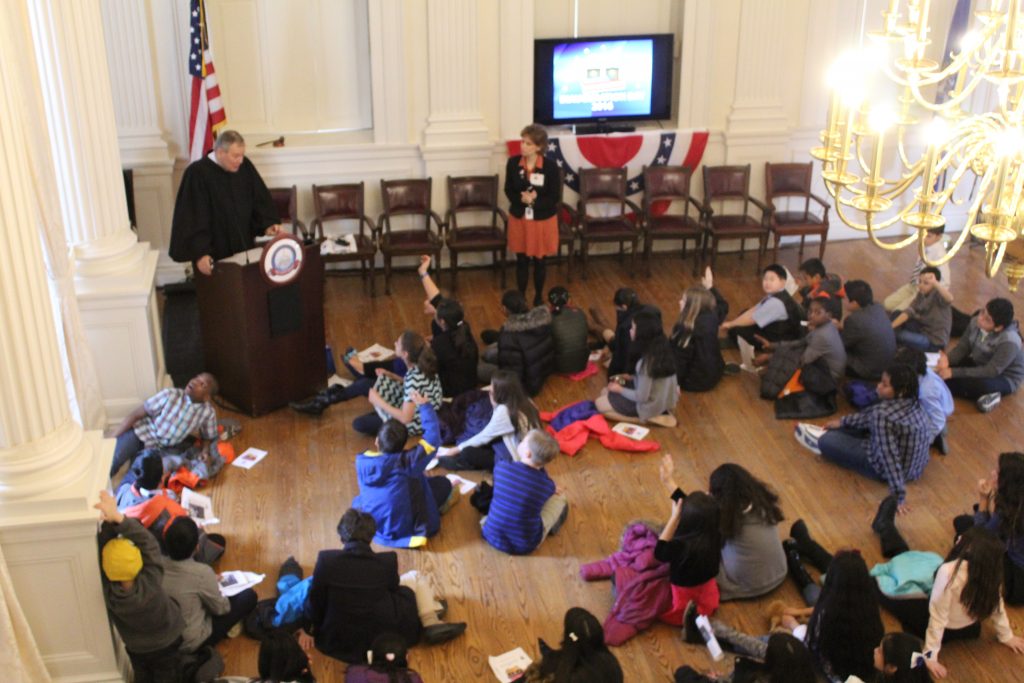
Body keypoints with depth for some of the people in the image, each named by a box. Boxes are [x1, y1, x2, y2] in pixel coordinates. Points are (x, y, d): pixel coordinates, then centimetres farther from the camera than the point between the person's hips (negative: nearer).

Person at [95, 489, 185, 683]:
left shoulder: (107, 592, -34)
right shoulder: (151, 583, -40)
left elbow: (102, 550, -28)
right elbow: (148, 542, -44)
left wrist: (108, 522, -40)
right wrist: (118, 518, -54)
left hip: (136, 649, 1)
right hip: (167, 643, -1)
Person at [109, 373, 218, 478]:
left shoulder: (208, 412, -10)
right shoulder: (170, 395, -17)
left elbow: (210, 438, 8)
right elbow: (135, 414, -11)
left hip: (160, 450, 2)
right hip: (140, 433, -2)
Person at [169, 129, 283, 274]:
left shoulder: (245, 166, -1)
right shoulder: (197, 173, -16)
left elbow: (260, 199, 7)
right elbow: (193, 218, -18)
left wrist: (268, 225, -10)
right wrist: (200, 254, -24)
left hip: (244, 248, 5)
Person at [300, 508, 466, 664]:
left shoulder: (326, 559, -16)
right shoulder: (387, 561, -14)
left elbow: (315, 600, -4)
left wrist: (309, 630, 15)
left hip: (337, 641, 0)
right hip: (382, 636, 0)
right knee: (415, 578, 15)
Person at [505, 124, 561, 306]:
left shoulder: (550, 166, -16)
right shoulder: (513, 163, -9)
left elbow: (554, 197, -11)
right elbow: (508, 191, -2)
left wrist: (535, 200, -25)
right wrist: (521, 198, -22)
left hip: (543, 219, -2)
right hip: (519, 218, 2)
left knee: (539, 260, 14)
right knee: (522, 260, 12)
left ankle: (538, 297, 33)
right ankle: (521, 297, 28)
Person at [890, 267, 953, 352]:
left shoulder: (938, 294, -23)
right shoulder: (921, 294, -1)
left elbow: (949, 299, -47)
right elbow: (909, 311, -8)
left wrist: (934, 283, -60)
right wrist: (891, 326, -20)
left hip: (934, 341, -8)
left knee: (898, 335, -25)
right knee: (896, 314, 1)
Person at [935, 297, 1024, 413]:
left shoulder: (1009, 342, -33)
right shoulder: (976, 322, -14)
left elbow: (991, 372, -34)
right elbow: (963, 347, -7)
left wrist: (953, 372, -37)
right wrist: (948, 360, -31)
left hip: (1004, 378, -8)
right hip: (979, 364, 8)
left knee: (968, 383, -39)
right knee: (941, 370, -14)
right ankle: (984, 395, -14)